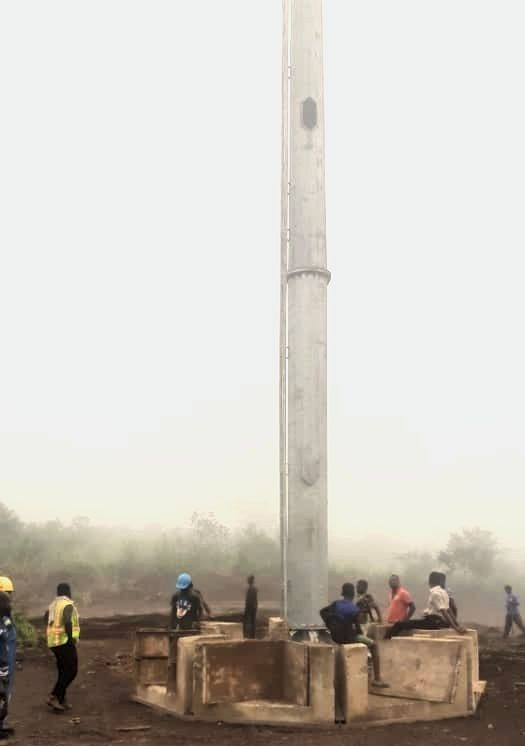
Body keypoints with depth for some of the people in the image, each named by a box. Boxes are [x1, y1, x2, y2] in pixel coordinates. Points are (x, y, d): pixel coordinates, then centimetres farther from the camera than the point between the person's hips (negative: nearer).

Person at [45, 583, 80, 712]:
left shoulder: (53, 605, 14)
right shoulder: (68, 605, -13)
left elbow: (46, 617, 31)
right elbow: (67, 621, -30)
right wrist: (71, 638, -23)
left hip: (54, 642, 9)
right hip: (65, 642, -9)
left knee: (63, 671, 14)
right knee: (71, 671, -4)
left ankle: (61, 700, 11)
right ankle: (54, 697, -12)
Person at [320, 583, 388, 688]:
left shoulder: (336, 603, 1)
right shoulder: (354, 609, -15)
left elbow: (322, 612, 6)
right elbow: (357, 628, -10)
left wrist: (330, 626, 8)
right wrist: (361, 633, 12)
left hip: (336, 637, 6)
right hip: (348, 637, -6)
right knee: (373, 645, 13)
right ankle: (377, 679, 9)